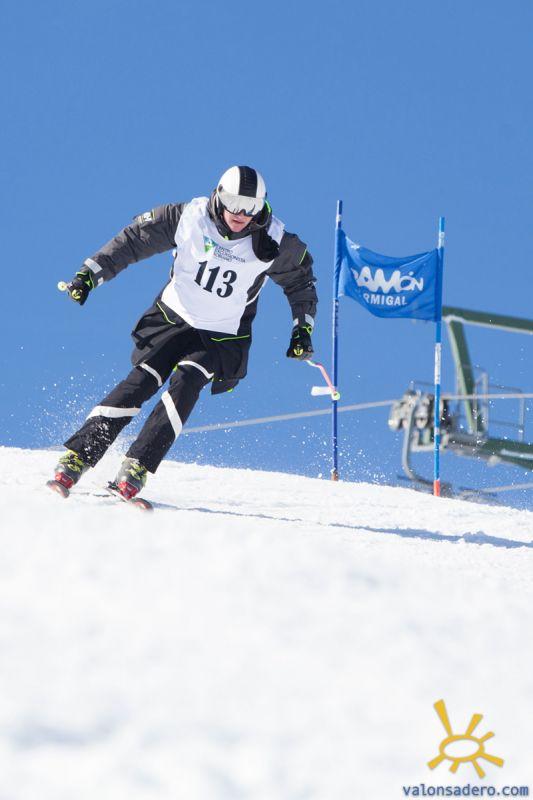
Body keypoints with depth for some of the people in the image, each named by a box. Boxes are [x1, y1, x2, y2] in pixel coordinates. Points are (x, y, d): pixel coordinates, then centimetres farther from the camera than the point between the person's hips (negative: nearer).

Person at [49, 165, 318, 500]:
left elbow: (299, 280, 8)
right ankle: (77, 457, -15)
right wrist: (90, 274, -9)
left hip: (222, 337, 0)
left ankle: (137, 467, -28)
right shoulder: (189, 218, -14)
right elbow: (134, 240, -4)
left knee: (187, 381, -27)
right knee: (141, 381, -18)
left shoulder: (274, 242, -13)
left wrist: (303, 329, 2)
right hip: (173, 319, 0)